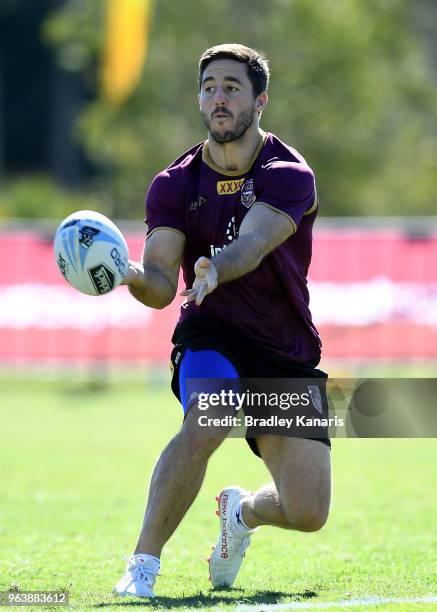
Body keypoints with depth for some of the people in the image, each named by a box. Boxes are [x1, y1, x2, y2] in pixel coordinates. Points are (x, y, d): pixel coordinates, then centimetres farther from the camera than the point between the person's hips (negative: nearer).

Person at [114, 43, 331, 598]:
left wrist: (215, 270, -52)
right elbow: (162, 286, -10)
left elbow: (251, 245, -29)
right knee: (204, 427, -35)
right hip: (211, 337, 0)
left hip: (289, 356, 0)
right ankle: (142, 565, -26)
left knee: (308, 513, -6)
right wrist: (131, 276, -34)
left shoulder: (288, 175, -10)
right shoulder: (174, 185, -1)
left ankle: (241, 511, 30)